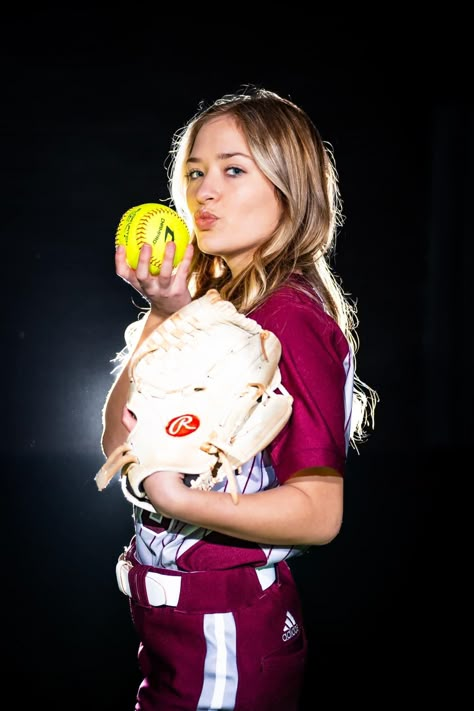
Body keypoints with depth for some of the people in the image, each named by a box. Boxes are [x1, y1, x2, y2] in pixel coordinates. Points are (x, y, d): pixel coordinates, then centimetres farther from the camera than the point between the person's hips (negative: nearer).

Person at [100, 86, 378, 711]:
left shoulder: (291, 315, -19)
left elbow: (319, 513, -22)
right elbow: (117, 440, -2)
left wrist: (174, 499, -31)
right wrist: (161, 315, -11)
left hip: (228, 629, -7)